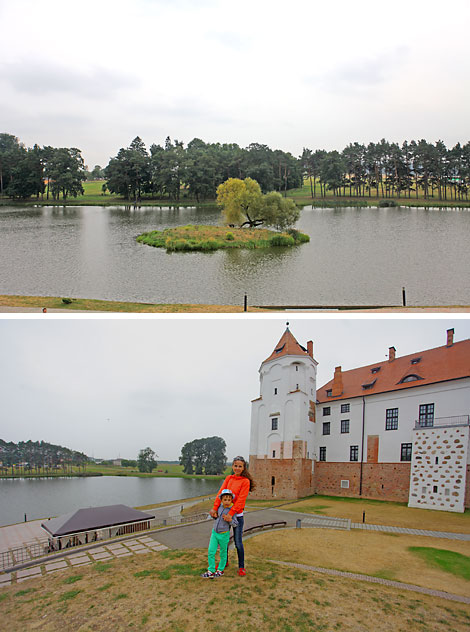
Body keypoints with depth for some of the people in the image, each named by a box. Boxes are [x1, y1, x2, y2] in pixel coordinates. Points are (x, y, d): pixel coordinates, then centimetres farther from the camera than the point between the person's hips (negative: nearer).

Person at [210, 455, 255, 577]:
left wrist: (231, 514, -23)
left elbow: (241, 499, -17)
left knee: (238, 542, 0)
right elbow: (221, 493, -4)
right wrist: (215, 508, -17)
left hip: (237, 515, -5)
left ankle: (241, 567, 14)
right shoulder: (228, 478, 5)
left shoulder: (245, 481, -10)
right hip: (224, 512, 5)